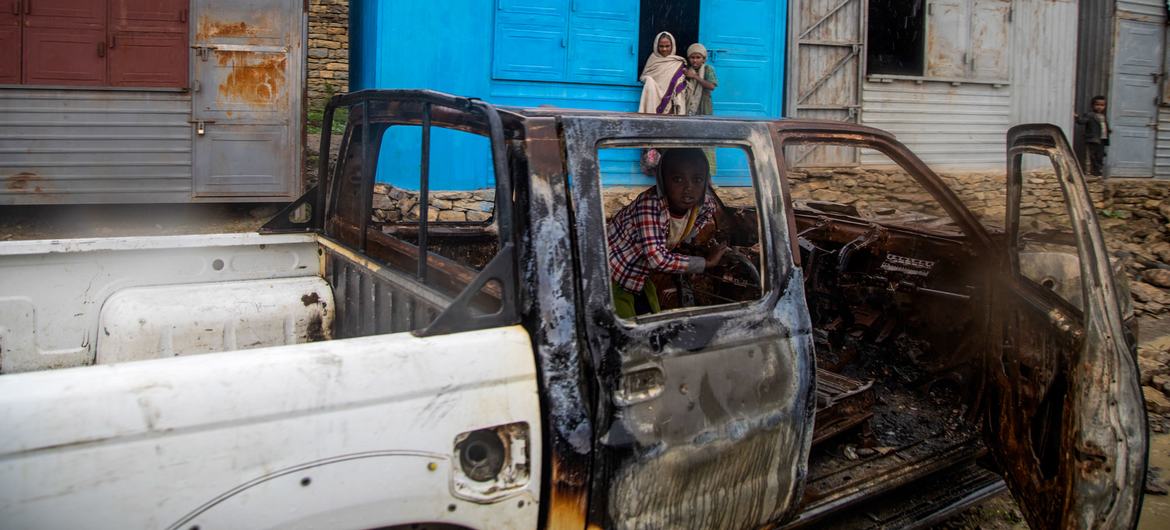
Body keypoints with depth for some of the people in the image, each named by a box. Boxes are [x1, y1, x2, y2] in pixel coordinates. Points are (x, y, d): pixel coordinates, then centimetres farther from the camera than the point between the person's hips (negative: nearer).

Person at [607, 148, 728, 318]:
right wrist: (706, 262, -31)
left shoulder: (706, 203, -14)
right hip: (611, 279, -7)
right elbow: (657, 258, -41)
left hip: (640, 280, 7)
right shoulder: (651, 203, -35)